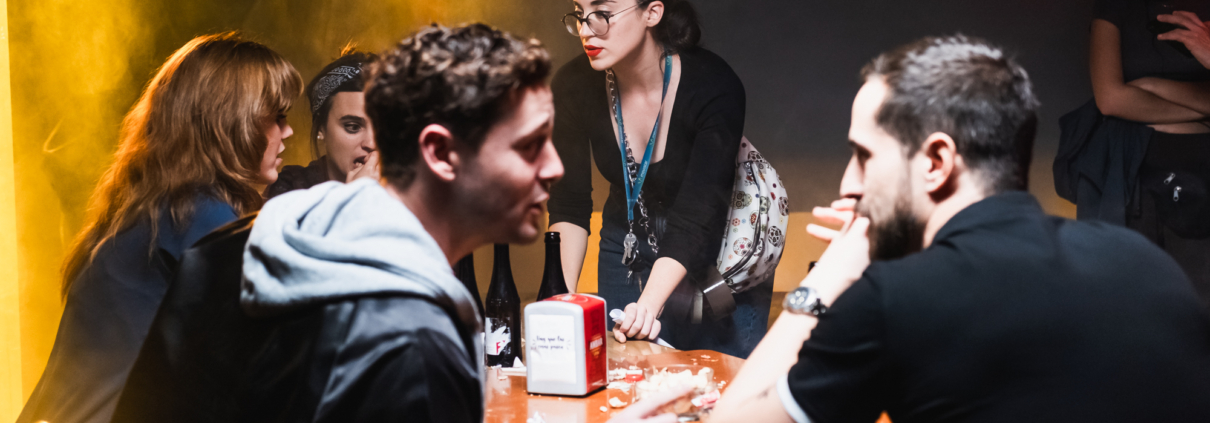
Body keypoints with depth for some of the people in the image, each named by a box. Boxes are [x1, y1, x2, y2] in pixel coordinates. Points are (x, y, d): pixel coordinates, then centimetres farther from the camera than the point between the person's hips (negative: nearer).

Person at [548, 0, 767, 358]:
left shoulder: (714, 87, -28)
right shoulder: (575, 86, -16)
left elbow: (698, 216, -32)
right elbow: (569, 207, -11)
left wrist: (649, 303, -45)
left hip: (719, 254, -3)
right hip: (626, 250, 3)